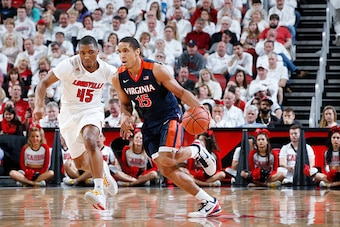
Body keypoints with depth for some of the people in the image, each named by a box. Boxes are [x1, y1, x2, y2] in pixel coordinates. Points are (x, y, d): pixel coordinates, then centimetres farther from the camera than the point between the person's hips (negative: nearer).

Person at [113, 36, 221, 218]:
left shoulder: (156, 70, -18)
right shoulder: (119, 78, -4)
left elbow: (180, 92, -12)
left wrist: (199, 108, -28)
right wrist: (125, 116, -10)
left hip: (169, 117, -5)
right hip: (149, 124, 5)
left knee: (166, 160, -27)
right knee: (167, 171, -3)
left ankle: (196, 150, 6)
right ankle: (209, 203, 6)